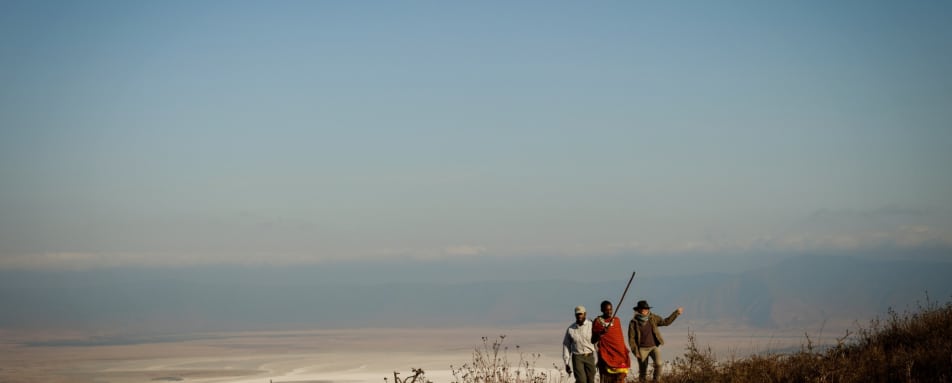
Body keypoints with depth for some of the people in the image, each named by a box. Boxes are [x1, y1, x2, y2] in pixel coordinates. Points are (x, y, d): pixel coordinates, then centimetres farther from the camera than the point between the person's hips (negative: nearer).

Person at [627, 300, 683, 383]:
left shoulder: (653, 318, 0)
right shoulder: (633, 323, -7)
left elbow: (666, 322, 4)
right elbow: (631, 339, -4)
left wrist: (676, 313, -2)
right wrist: (635, 352, -10)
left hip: (654, 346, 1)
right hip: (642, 349, -1)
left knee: (658, 364, -23)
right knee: (643, 370, 4)